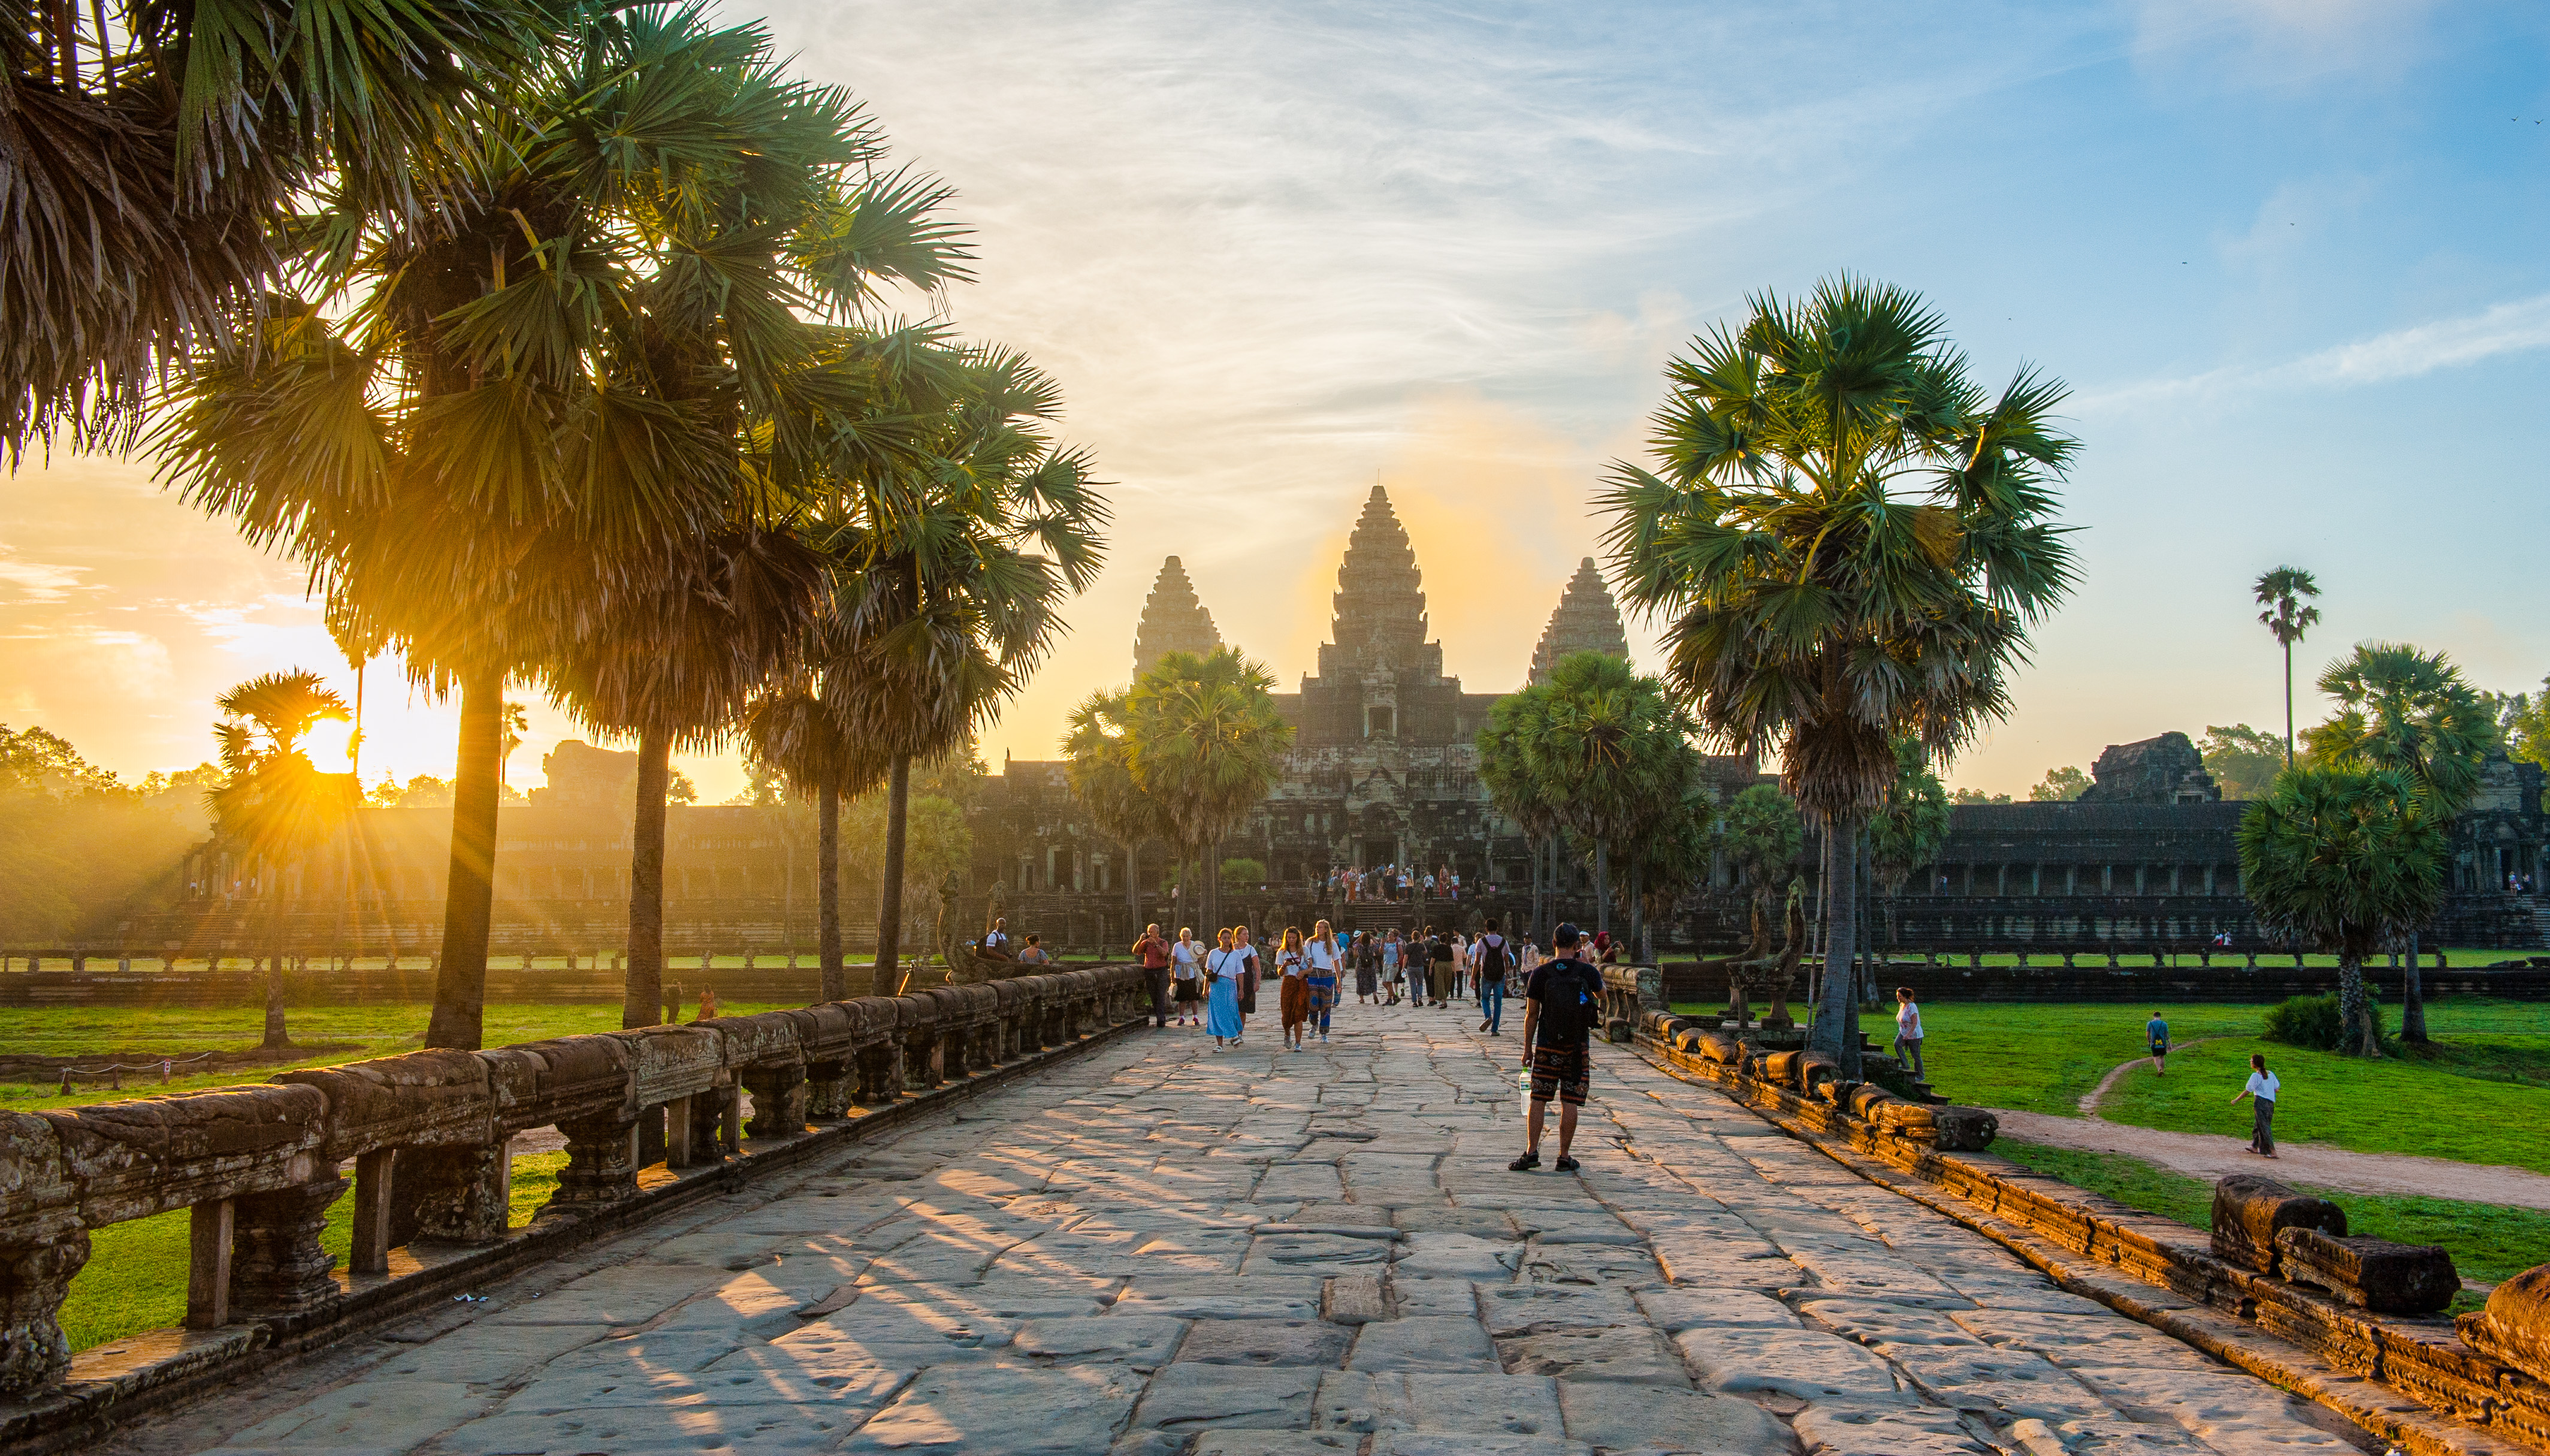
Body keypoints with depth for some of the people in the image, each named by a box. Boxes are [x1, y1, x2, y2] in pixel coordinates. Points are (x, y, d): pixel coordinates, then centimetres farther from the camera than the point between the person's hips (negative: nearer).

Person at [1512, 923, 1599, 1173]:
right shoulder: (1587, 972, -4)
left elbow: (1531, 1014, -1)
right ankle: (1564, 1157, 6)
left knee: (1538, 1099, 5)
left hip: (1547, 1045, 0)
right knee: (1570, 1102, 4)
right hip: (1578, 1047, 0)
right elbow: (1601, 994, 19)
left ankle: (1532, 1151, -2)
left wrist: (1527, 1048, 8)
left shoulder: (1541, 974, -5)